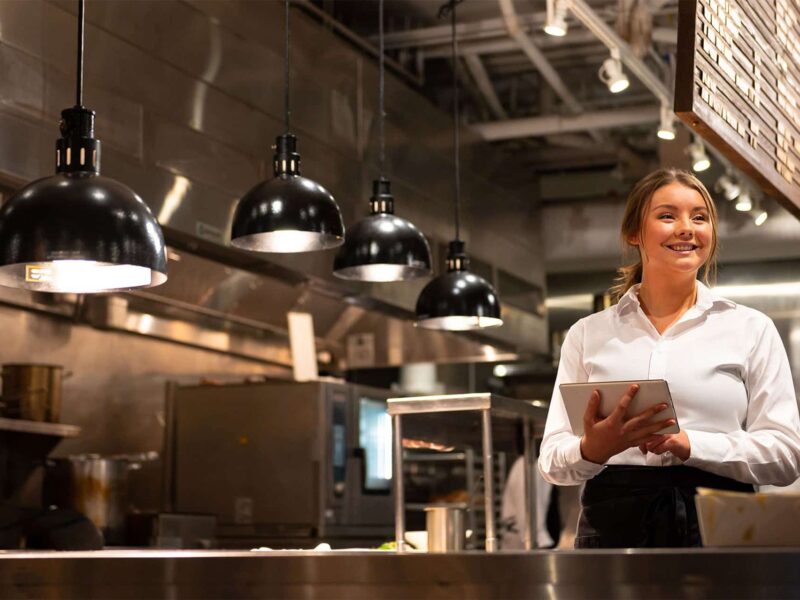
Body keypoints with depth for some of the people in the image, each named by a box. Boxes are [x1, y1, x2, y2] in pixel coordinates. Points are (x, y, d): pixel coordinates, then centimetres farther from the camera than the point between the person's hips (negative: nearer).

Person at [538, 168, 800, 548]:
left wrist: (689, 444, -11)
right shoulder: (588, 334, 14)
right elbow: (552, 460, 10)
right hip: (614, 524, 1)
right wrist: (593, 449, -13)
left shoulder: (751, 329, 11)